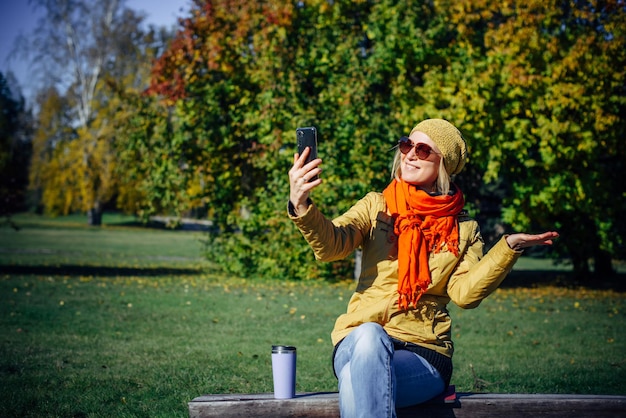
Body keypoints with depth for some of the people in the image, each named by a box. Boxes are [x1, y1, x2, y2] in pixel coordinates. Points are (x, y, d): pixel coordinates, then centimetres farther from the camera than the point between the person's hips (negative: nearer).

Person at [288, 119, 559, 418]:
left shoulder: (463, 230, 11)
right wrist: (301, 206, -28)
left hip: (423, 352, -1)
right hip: (359, 340, 1)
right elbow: (330, 245, -8)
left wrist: (508, 248, -17)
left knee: (357, 385, -34)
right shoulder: (376, 206, 11)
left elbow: (465, 293, -6)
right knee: (370, 335, -37)